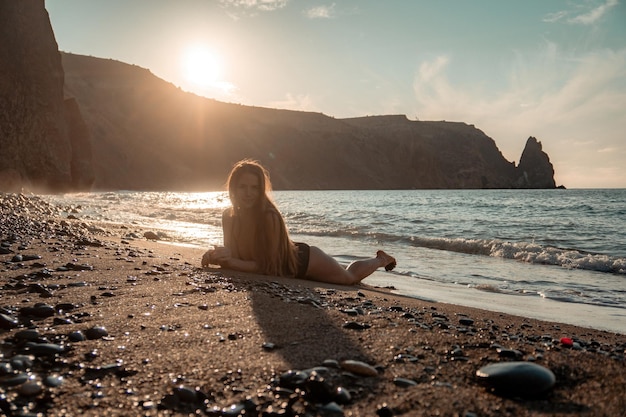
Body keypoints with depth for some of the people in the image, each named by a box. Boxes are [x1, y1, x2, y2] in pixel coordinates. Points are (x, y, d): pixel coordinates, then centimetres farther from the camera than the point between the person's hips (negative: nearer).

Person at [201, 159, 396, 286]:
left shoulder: (269, 217, -37)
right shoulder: (229, 216, -19)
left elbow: (268, 265, -34)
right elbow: (233, 254, -13)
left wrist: (232, 262, -42)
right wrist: (216, 256, -34)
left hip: (304, 261, -5)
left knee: (349, 277, 22)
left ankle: (381, 260, 51)